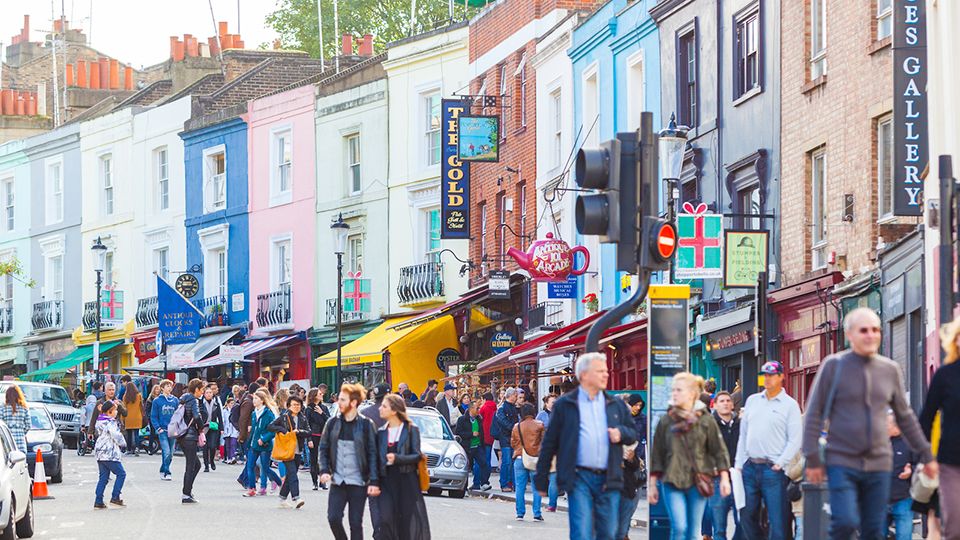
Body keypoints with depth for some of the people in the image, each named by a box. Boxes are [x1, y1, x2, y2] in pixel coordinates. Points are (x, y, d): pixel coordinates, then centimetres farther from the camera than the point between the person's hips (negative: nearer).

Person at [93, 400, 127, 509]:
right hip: (109, 454, -9)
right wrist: (123, 443, -3)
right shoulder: (110, 423, -15)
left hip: (100, 454, 9)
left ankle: (98, 502, 6)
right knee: (121, 474, 1)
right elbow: (116, 436, -21)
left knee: (103, 477, 11)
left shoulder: (99, 422, 13)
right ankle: (115, 498, -3)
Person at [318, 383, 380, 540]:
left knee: (356, 523, 0)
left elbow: (373, 454, -5)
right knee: (333, 518, -6)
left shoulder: (366, 424, -5)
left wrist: (374, 482, -11)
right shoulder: (333, 423, 5)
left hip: (358, 483, -3)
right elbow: (324, 449, 11)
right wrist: (324, 470, -5)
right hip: (337, 481, 3)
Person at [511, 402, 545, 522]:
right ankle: (537, 514, 0)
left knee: (520, 487, 7)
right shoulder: (539, 425, -5)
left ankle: (520, 514, 6)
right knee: (536, 488, 3)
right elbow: (544, 441, 0)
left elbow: (513, 443, 12)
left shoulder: (516, 427, 3)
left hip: (519, 458, 2)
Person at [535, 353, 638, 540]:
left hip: (608, 480, 4)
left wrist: (621, 433, -4)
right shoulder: (564, 404, 3)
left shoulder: (616, 405, 15)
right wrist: (541, 479, 3)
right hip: (580, 478, -4)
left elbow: (633, 434, 21)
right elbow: (549, 443, 5)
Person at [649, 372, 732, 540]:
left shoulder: (706, 420, 3)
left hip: (698, 482, 0)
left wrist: (724, 478, -3)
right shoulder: (666, 421, 5)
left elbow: (719, 450, 5)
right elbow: (656, 455, 7)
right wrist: (652, 484, 6)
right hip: (672, 482, 0)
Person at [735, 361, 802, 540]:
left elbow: (795, 440, -4)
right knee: (747, 515, 9)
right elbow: (743, 434, 16)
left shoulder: (790, 405, 0)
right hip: (750, 467, 5)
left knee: (777, 521, -6)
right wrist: (739, 464, 9)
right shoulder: (752, 401, 15)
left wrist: (779, 464, -11)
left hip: (773, 470, -5)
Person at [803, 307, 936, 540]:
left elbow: (905, 417, 19)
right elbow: (814, 414, -1)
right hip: (841, 462, -4)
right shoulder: (834, 365, -2)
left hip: (879, 465, 4)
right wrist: (813, 459, -6)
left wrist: (926, 455, 17)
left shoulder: (890, 369, 9)